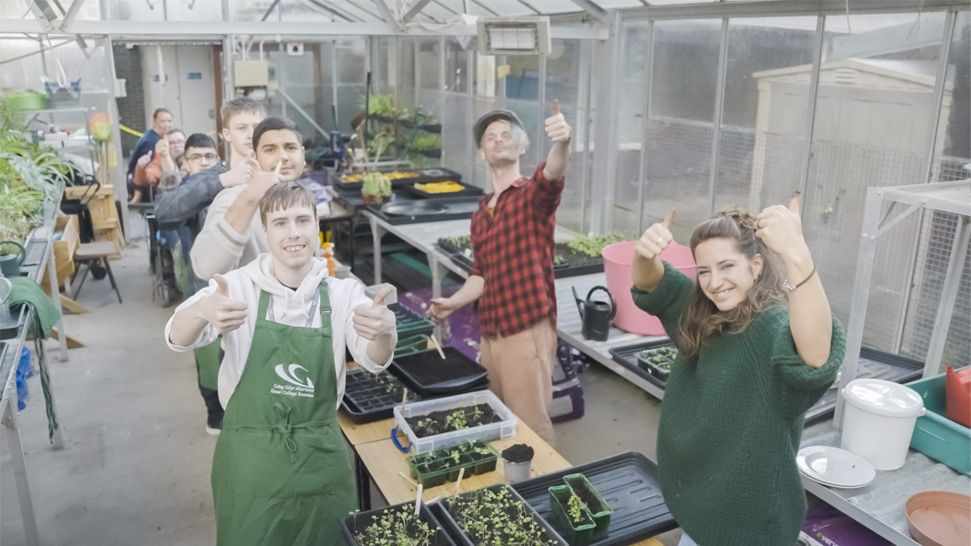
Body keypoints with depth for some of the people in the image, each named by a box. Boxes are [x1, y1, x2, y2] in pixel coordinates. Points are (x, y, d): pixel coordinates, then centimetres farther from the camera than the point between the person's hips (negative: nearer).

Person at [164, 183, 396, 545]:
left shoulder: (343, 293, -4)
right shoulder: (238, 285, -7)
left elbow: (374, 361, -17)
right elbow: (178, 339, -19)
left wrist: (385, 331, -42)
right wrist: (201, 311, -43)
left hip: (321, 458, 2)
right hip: (249, 456, -1)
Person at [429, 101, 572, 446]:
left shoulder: (532, 195, -6)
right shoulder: (480, 214, 13)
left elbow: (552, 176, -31)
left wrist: (562, 143, -51)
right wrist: (454, 302, 4)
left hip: (527, 332, -7)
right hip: (490, 334, 7)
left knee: (531, 429, 2)